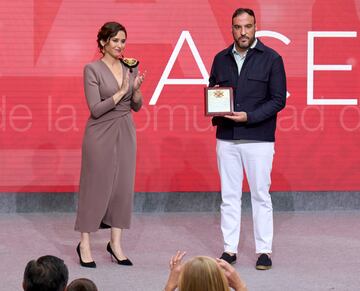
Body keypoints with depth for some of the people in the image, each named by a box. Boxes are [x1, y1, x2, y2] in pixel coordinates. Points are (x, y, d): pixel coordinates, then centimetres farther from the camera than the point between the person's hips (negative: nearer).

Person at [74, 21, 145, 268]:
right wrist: (121, 92, -19)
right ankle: (85, 245, 10)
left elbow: (137, 106, 10)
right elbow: (96, 109, -15)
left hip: (126, 133, 5)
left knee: (123, 187, 5)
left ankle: (116, 243, 14)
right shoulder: (93, 69, -9)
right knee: (96, 187, 0)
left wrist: (136, 89, -9)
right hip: (101, 133, -5)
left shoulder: (130, 68, 6)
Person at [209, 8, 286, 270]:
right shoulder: (221, 59, 9)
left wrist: (249, 116, -16)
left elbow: (279, 99, -5)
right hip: (226, 138, 4)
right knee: (229, 196, 7)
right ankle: (230, 249, 14)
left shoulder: (271, 59, -2)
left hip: (258, 138, -4)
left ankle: (264, 251, 8)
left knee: (261, 196, 2)